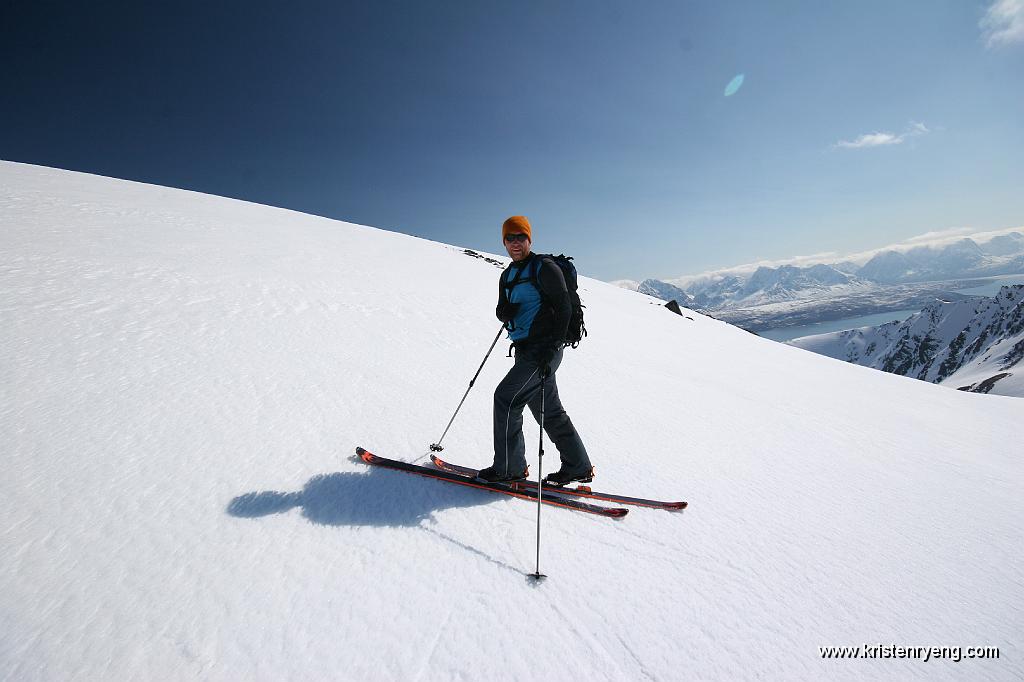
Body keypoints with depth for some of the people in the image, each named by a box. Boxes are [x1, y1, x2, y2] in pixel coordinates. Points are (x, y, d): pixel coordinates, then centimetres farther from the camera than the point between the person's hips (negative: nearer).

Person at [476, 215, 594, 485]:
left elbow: (563, 307, -12)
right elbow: (502, 310, 17)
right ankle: (578, 466, 23)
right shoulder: (508, 275, 18)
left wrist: (552, 347, -19)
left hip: (543, 349, -8)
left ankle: (509, 467, 5)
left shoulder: (544, 268, -6)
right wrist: (504, 311, -9)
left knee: (506, 397, -9)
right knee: (549, 410, 12)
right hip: (524, 349, 9)